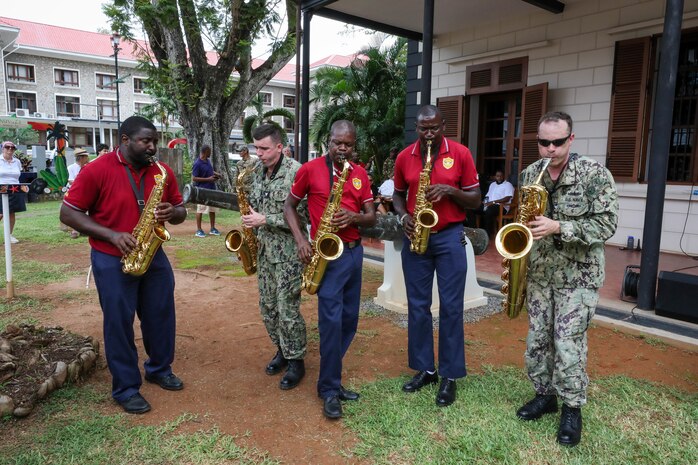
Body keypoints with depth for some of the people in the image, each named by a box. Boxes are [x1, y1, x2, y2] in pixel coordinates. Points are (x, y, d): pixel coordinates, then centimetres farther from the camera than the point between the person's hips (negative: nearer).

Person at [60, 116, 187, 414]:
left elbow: (180, 211, 9)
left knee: (161, 316, 12)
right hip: (112, 260, -4)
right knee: (119, 323, 3)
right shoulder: (96, 170, -12)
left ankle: (160, 369, 34)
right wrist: (111, 235, -21)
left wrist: (172, 213, -16)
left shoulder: (163, 172, 1)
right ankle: (126, 388, 17)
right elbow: (68, 213, -10)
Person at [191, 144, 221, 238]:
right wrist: (208, 179, -19)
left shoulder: (208, 161, 7)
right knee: (200, 210, 0)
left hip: (211, 189, 8)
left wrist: (215, 174, 4)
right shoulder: (197, 164, -17)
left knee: (212, 209, 13)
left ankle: (212, 229, 23)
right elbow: (194, 178, -17)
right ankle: (199, 230, 9)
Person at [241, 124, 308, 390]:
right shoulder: (258, 171, 9)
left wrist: (265, 220, -19)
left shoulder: (295, 171, -15)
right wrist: (251, 220, 4)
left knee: (287, 309, -2)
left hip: (288, 251, -7)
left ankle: (296, 361, 14)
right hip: (263, 248, 8)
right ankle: (282, 350, 33)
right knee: (267, 306, 15)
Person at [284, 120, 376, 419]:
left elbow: (372, 217, 9)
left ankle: (330, 376, 27)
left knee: (349, 320, 10)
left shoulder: (360, 174, 8)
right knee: (331, 321, -9)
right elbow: (289, 206, 4)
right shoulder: (310, 169, -4)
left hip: (355, 251, 5)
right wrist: (300, 240, -9)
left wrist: (354, 217, -14)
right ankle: (329, 389, 6)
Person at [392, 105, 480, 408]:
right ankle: (424, 369, 22)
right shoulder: (404, 158, 4)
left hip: (449, 236, -3)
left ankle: (450, 376, 13)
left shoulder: (461, 154, -3)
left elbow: (475, 200, 1)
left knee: (450, 307, 0)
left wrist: (450, 191, -17)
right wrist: (403, 216, -4)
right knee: (417, 306, 8)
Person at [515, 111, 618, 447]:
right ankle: (544, 395, 30)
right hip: (538, 273, 5)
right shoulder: (528, 175, 4)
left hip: (578, 275, -5)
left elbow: (606, 224, -15)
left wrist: (558, 227, -26)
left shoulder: (595, 174, -11)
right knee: (537, 340, 11)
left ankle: (572, 409, 16)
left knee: (568, 345, -3)